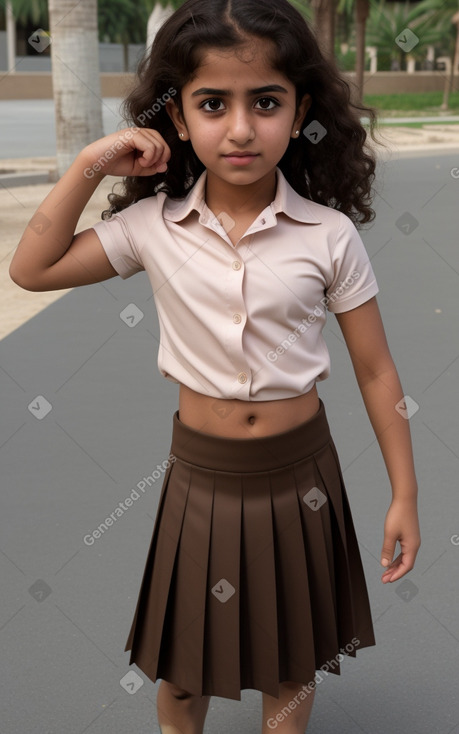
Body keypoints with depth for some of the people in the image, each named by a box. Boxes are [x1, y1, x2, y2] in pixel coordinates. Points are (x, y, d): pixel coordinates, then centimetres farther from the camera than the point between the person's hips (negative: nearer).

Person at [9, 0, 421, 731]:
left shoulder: (329, 235, -14)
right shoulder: (155, 226, -9)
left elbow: (376, 371, -7)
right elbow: (33, 268, -2)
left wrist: (404, 494, -4)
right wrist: (88, 166, -11)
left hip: (299, 473, -1)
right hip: (201, 472, 1)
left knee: (294, 660, 19)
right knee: (181, 658, 20)